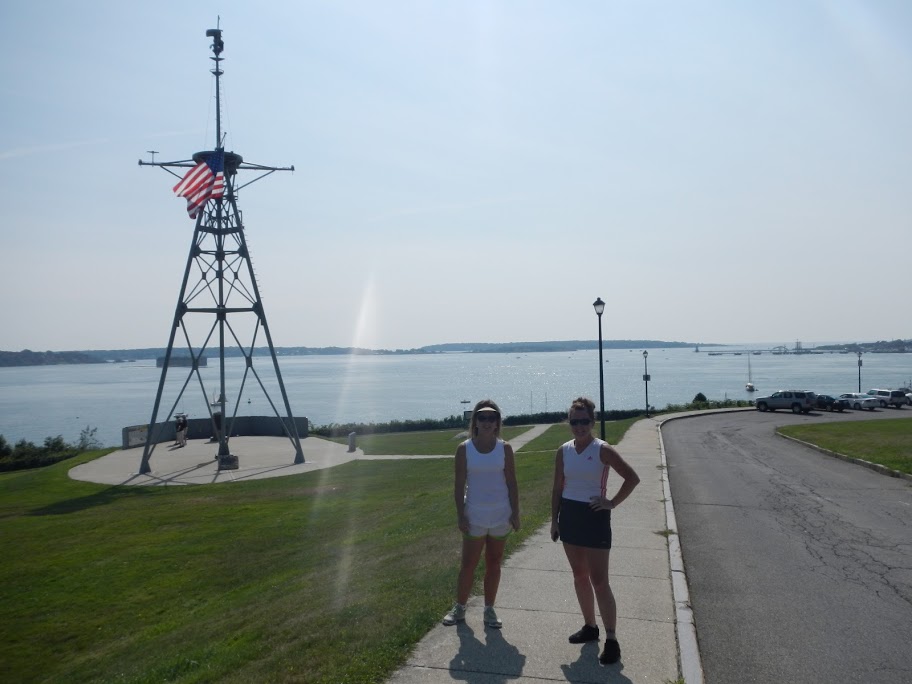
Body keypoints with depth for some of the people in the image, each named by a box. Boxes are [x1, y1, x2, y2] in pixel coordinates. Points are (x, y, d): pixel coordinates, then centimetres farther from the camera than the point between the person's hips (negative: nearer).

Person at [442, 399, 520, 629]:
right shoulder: (464, 449, -5)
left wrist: (515, 513, -3)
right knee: (468, 564, 6)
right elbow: (459, 485, -3)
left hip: (501, 515, 1)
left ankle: (489, 610, 22)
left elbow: (512, 483, 1)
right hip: (475, 516, -1)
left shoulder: (504, 448, -1)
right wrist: (460, 514, -7)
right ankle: (459, 608, 21)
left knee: (494, 564, 10)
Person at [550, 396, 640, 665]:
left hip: (594, 517, -5)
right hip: (569, 516, 6)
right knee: (579, 575, 14)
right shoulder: (563, 451, 3)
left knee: (599, 581, -5)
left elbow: (632, 478, -9)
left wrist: (613, 503, -11)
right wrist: (554, 519, 7)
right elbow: (558, 487, 9)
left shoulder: (603, 450, -12)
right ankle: (590, 627, 29)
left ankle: (612, 640, 2)